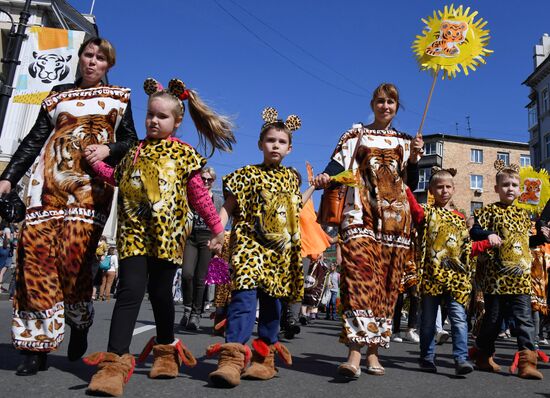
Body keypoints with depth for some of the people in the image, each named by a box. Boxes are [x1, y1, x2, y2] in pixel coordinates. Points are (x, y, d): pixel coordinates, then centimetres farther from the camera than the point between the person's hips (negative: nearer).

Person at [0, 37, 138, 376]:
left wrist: (108, 149, -7)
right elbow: (34, 140, 14)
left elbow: (130, 141, 14)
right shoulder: (59, 94, 20)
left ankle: (80, 324, 12)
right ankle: (36, 347, -3)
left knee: (74, 257, -16)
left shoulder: (119, 97, 17)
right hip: (49, 182, 2)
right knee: (36, 253, -11)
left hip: (90, 185, -2)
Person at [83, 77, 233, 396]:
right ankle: (117, 360, -9)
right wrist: (96, 163, 13)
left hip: (167, 233, -2)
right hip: (133, 230, 2)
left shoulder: (184, 153, 4)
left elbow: (199, 193, 4)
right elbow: (119, 179, 26)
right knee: (131, 289, -9)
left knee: (161, 291, 8)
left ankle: (167, 348, 29)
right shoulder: (135, 151, 16)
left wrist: (217, 227, 3)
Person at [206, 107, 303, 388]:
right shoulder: (247, 174, 1)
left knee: (272, 299, 11)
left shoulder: (291, 178, 15)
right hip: (250, 243, -5)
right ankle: (232, 357, -23)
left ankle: (265, 356, 24)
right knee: (245, 294, -21)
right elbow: (228, 207, -5)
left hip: (281, 250, 5)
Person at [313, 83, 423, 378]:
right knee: (360, 276, -19)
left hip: (395, 218, 3)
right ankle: (354, 352, -24)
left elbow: (412, 183, 16)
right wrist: (325, 177, -22)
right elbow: (337, 164, -1)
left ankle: (373, 351, 9)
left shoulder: (405, 141, 21)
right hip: (361, 213, -3)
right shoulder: (355, 134, 14)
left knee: (386, 282, 0)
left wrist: (414, 158, 0)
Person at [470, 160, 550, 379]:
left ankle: (527, 361, 1)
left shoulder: (523, 214, 15)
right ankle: (483, 355, 25)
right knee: (493, 318, 7)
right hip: (496, 276, -4)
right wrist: (488, 234, -28)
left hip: (521, 278, 5)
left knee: (524, 319, -1)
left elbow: (527, 241, 25)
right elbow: (474, 231, -10)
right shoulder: (490, 210, -2)